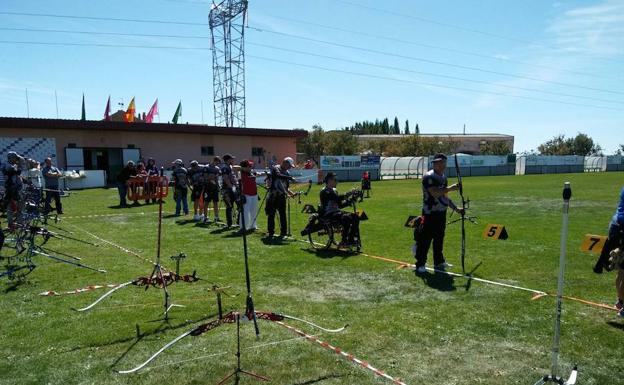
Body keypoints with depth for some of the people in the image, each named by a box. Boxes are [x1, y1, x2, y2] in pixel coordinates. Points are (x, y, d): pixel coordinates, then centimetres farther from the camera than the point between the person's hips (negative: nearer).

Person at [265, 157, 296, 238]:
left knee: (283, 214, -1)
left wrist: (291, 193, 2)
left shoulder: (287, 173, 13)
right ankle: (271, 232, 14)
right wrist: (290, 178, -28)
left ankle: (283, 232, 6)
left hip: (282, 196, 4)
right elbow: (278, 175, -25)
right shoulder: (275, 168, -3)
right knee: (271, 214, 3)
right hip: (272, 196, -4)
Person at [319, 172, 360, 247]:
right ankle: (344, 242, -22)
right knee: (347, 218, -32)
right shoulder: (325, 191, -11)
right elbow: (338, 198, -26)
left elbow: (340, 205, 15)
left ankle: (351, 240, -3)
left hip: (336, 211, 9)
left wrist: (349, 201, 1)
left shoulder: (334, 190, 18)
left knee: (355, 217, -8)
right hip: (328, 214, -9)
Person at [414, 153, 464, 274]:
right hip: (430, 213, -8)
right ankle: (420, 264, 4)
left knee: (439, 238, 16)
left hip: (441, 213, 8)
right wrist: (451, 188, -28)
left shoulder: (443, 178, 14)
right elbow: (435, 193, -27)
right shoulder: (429, 177, -14)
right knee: (425, 239, -4)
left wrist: (456, 208, 16)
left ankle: (438, 262, 28)